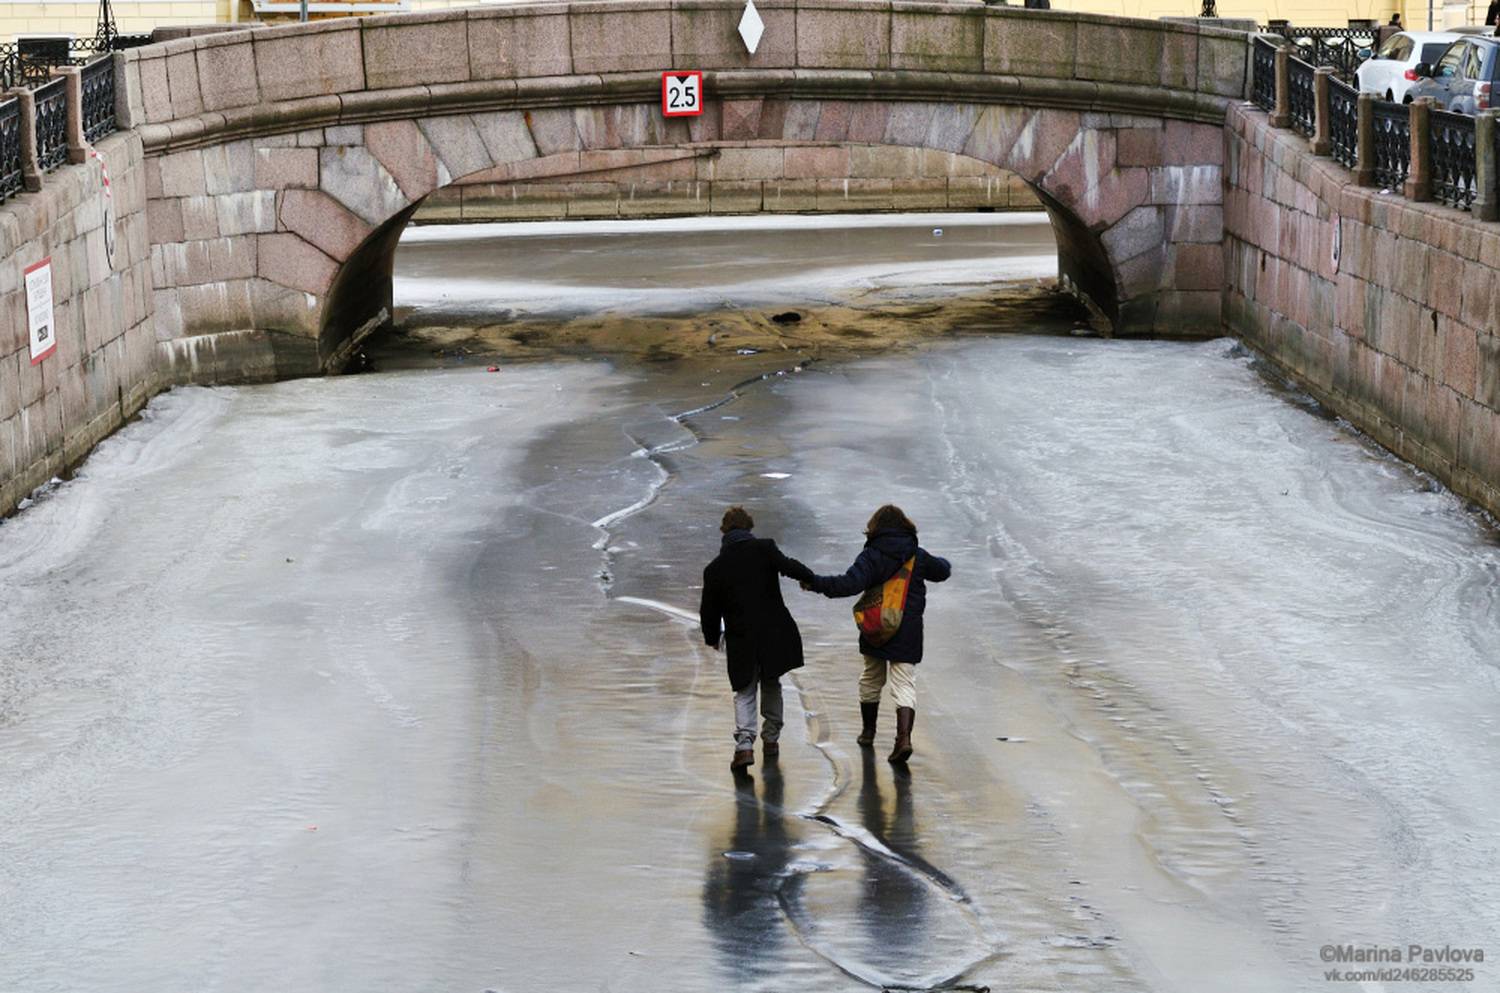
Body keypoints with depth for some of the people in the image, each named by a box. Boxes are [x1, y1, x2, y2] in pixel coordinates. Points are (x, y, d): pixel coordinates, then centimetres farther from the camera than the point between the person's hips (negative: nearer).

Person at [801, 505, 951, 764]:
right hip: (908, 633, 1)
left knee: (871, 679, 19)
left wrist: (816, 583, -18)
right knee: (904, 684, 0)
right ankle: (904, 737, -19)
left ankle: (868, 732, 33)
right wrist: (942, 563, 43)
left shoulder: (871, 556, -11)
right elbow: (942, 571, 20)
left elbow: (850, 584, -24)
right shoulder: (918, 556, 1)